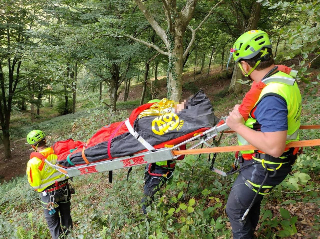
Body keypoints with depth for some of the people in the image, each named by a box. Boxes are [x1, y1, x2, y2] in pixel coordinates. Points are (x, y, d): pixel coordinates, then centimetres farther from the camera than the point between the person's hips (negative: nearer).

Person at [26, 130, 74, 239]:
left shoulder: (34, 162, -23)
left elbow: (35, 185, -13)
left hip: (49, 194, -4)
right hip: (65, 190, 4)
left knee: (53, 222, 18)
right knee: (66, 216, 24)